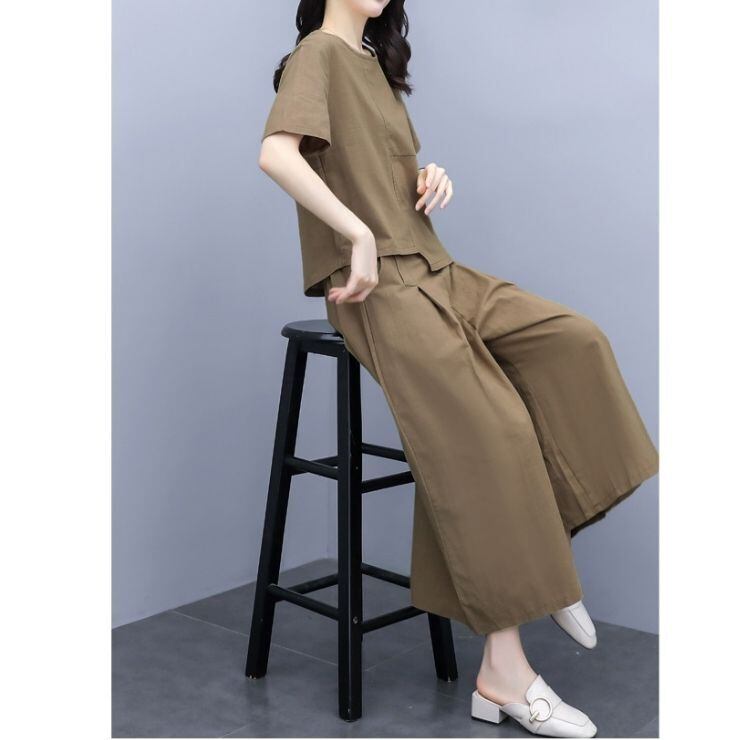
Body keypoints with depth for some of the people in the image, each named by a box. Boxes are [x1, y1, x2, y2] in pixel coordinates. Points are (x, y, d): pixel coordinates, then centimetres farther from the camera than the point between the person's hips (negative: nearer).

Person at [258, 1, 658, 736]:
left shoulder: (373, 61, 21)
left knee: (572, 341, -7)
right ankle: (503, 675, -13)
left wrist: (430, 178, 4)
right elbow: (276, 154, -22)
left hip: (431, 269, 9)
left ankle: (543, 557, -3)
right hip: (377, 286, -9)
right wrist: (360, 236, -23)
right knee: (490, 433, -18)